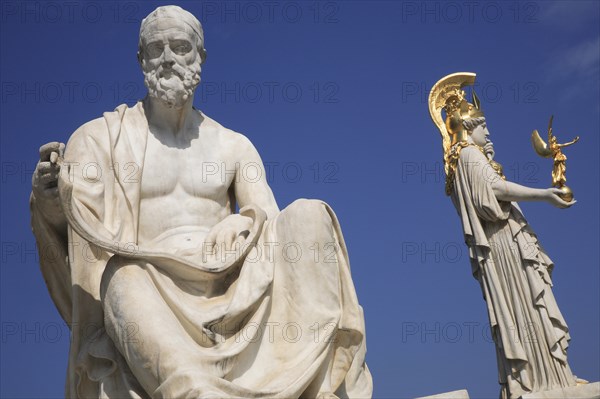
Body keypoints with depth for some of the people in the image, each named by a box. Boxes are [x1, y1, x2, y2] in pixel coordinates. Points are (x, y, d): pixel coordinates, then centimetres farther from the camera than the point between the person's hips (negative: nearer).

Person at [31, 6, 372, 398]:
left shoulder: (235, 146, 16)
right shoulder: (101, 137, 10)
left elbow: (271, 227, 6)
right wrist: (49, 194, -23)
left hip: (229, 296, 3)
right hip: (150, 300, -2)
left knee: (308, 214, -18)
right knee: (125, 280, -36)